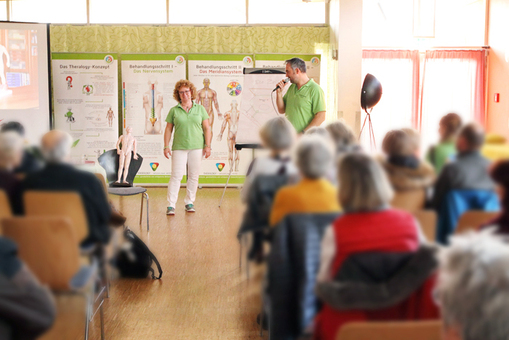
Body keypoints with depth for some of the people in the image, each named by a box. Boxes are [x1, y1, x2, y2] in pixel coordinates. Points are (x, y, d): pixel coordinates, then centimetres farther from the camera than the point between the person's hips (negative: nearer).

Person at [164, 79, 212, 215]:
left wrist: (207, 145, -1)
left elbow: (207, 128, 7)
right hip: (179, 148, -1)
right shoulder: (174, 110, 6)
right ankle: (171, 205, -5)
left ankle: (189, 203, 16)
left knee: (194, 176, 5)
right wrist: (166, 146, -2)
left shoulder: (200, 109, 8)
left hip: (196, 147, 1)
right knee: (176, 176, -6)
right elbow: (168, 129, 7)